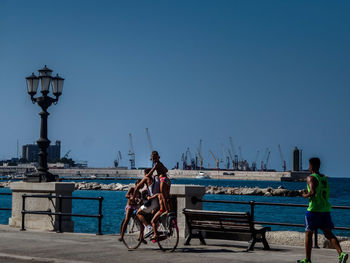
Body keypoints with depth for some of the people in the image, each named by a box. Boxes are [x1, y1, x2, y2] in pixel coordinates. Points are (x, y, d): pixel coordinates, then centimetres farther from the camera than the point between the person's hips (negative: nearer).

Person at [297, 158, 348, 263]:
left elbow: (313, 192, -24)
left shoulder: (311, 178, -10)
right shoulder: (324, 178, 15)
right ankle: (341, 253, -15)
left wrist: (306, 195, -5)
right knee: (328, 233, 5)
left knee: (308, 234, 6)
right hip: (326, 209, 7)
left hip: (314, 210, -7)